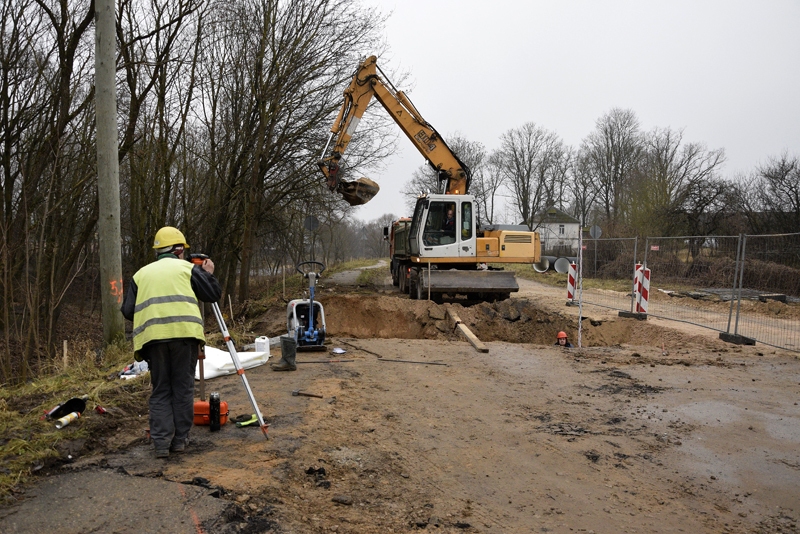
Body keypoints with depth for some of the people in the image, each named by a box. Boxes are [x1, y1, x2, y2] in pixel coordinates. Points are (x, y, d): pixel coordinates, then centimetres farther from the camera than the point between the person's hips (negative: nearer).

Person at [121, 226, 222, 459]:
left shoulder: (141, 274, 20)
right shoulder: (186, 268, 12)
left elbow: (128, 311, 15)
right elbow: (213, 294, 11)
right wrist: (208, 273, 27)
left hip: (153, 337, 2)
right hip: (184, 333, -2)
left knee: (160, 391, 11)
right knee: (183, 388, 9)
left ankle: (161, 442, 6)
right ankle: (180, 439, 14)